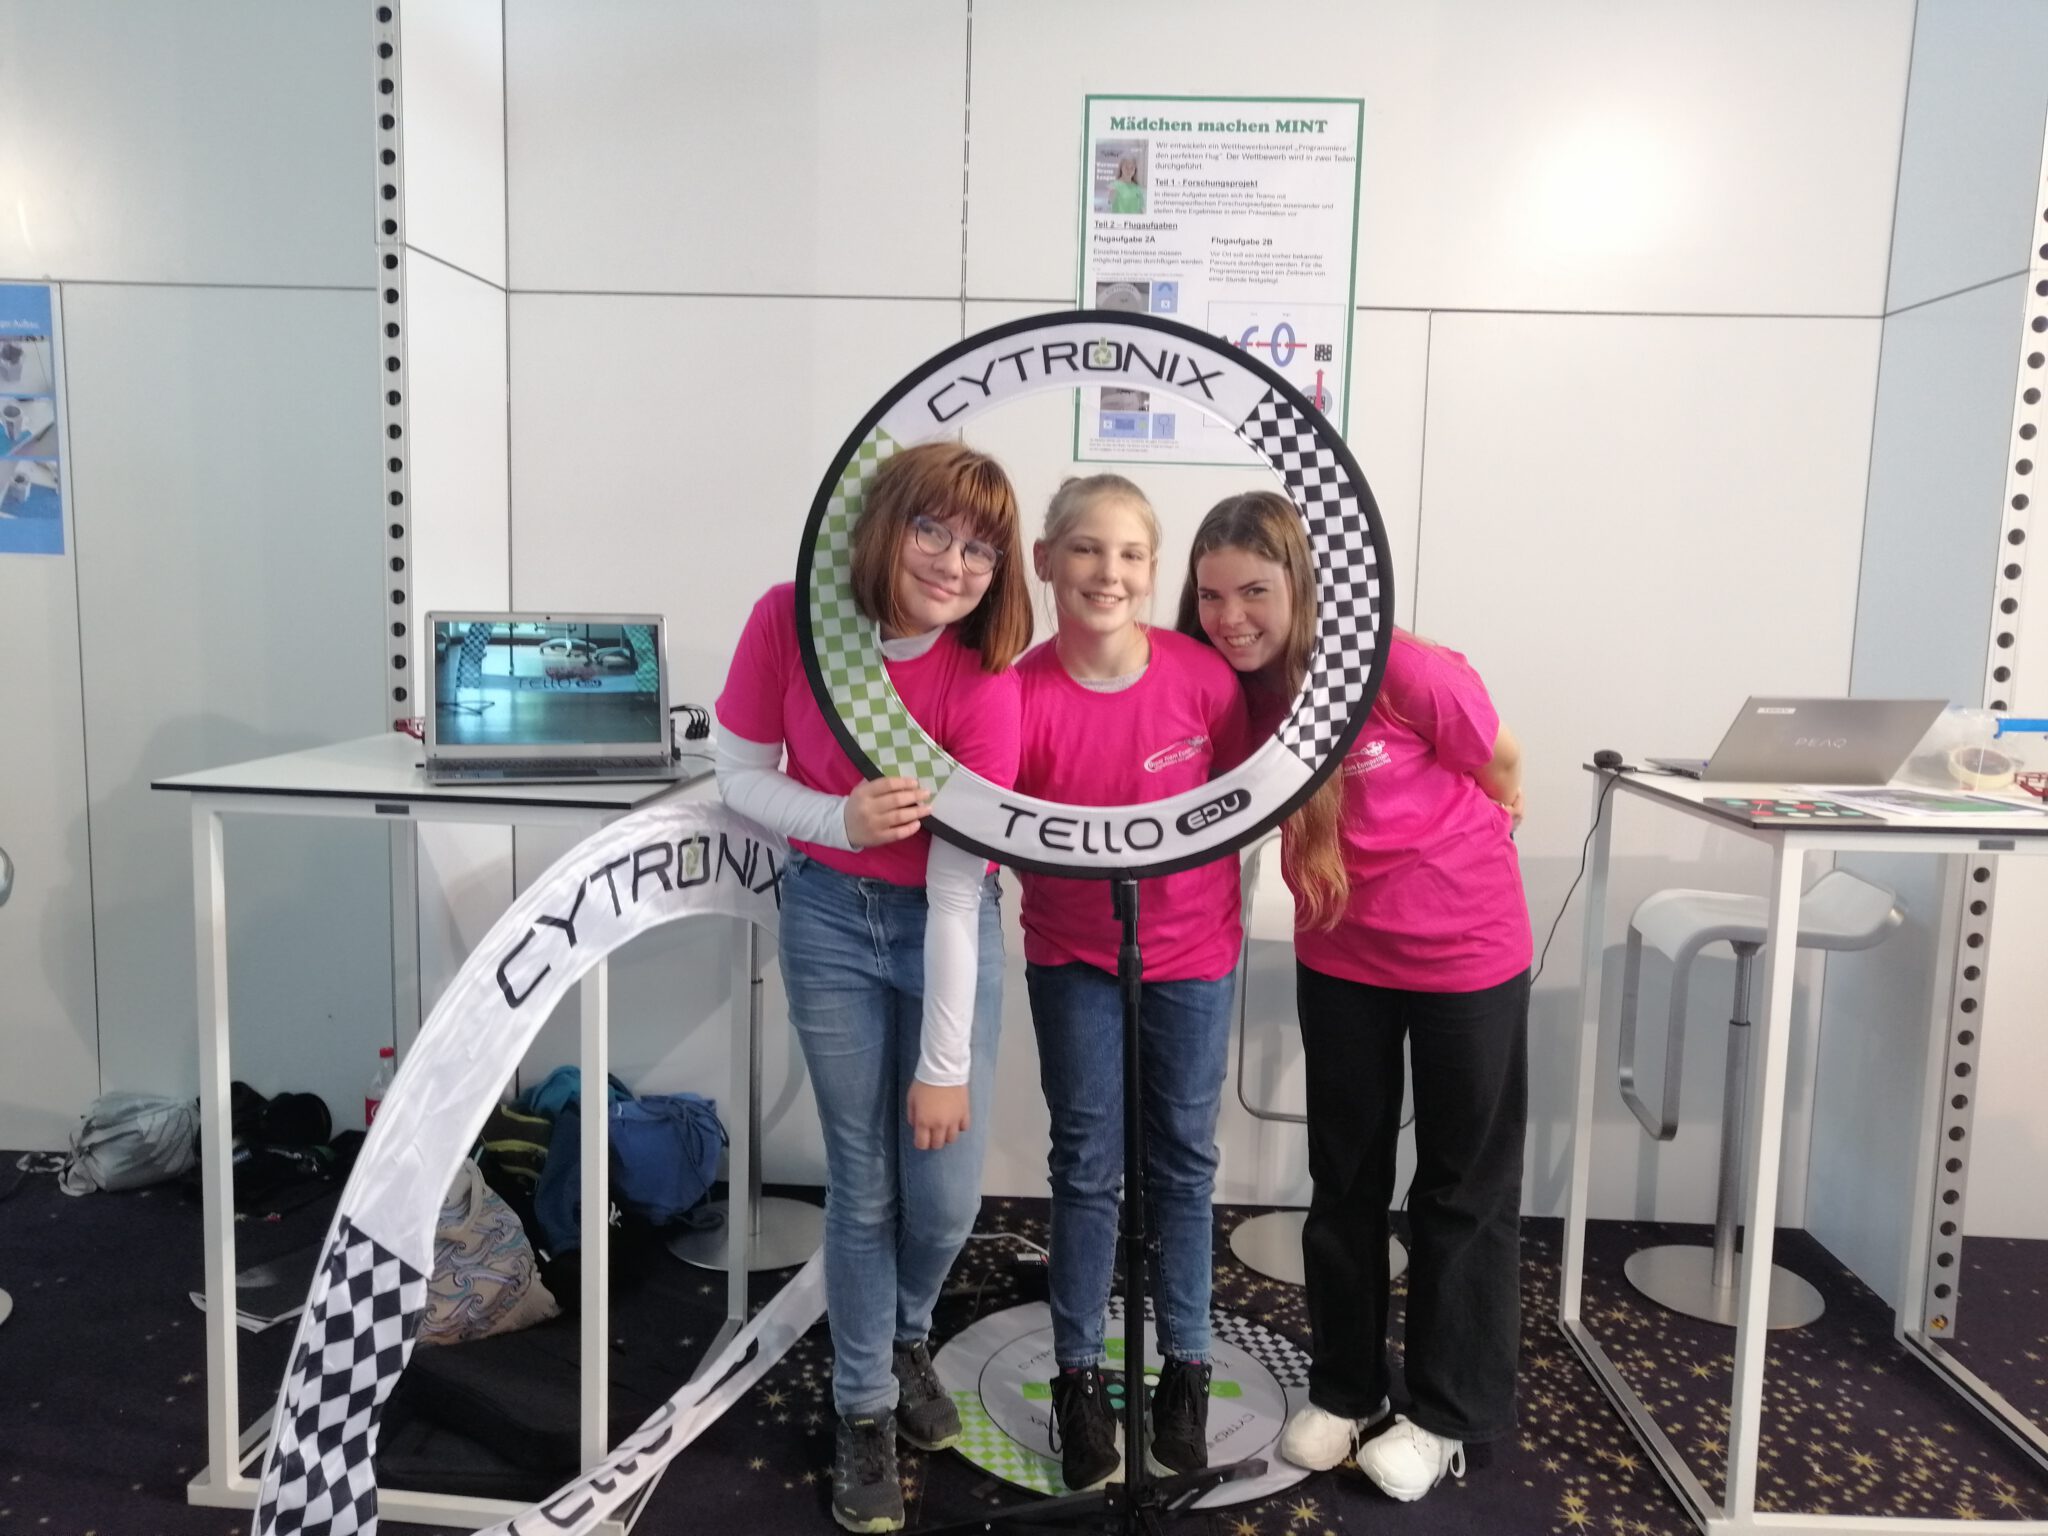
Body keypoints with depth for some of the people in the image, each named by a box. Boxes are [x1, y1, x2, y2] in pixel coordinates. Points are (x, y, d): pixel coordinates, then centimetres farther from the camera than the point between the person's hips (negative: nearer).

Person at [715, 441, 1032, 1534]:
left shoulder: (982, 679, -21)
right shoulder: (789, 618, -16)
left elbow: (955, 886, -20)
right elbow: (740, 777, -4)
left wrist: (946, 1065, -16)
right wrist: (840, 820, -24)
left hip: (944, 926, 0)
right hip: (830, 918, 1)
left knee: (945, 1190, 2)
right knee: (862, 1182, 4)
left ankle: (906, 1340, 38)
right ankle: (865, 1410, 29)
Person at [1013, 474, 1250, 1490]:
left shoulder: (1201, 675, -17)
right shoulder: (1021, 693, -19)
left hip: (1191, 949, 1)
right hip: (1074, 956, -1)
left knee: (1183, 1160, 15)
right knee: (1087, 1165, 11)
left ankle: (1185, 1366, 33)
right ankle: (1078, 1375, 29)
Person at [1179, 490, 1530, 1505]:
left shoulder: (1408, 673, -27)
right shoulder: (1229, 689, -13)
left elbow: (1502, 772, -9)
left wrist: (1443, 848, 7)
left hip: (1464, 949, -4)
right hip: (1338, 953, 4)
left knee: (1464, 1185, 11)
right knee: (1344, 1176, 15)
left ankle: (1450, 1415, 30)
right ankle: (1342, 1389, 34)